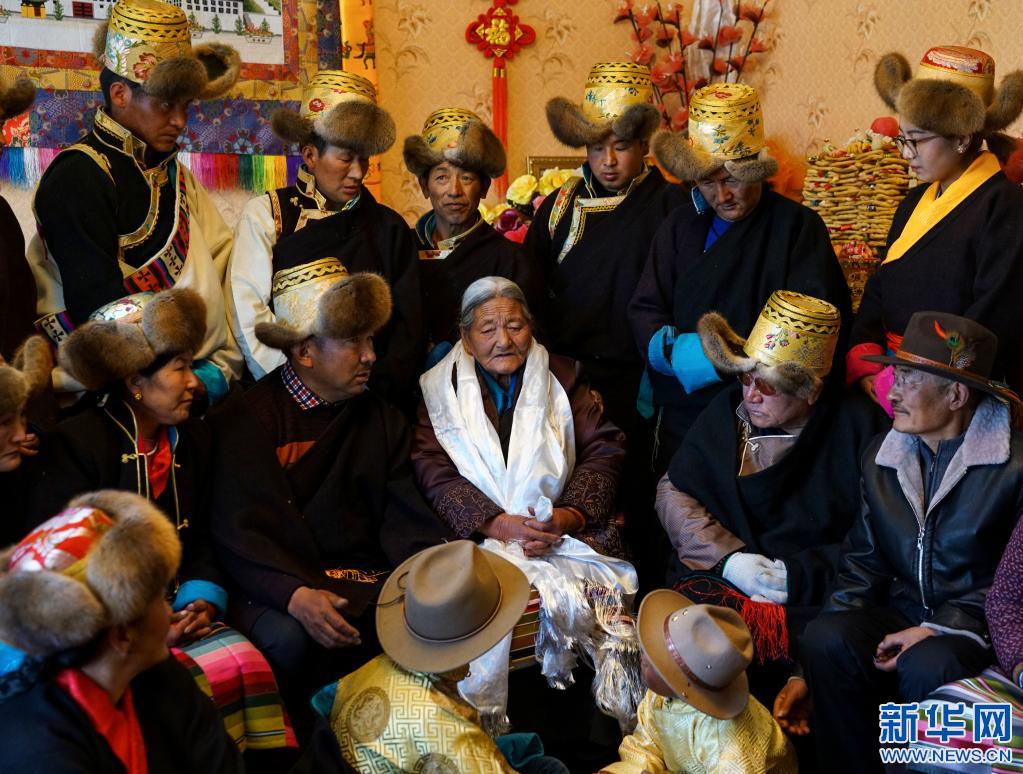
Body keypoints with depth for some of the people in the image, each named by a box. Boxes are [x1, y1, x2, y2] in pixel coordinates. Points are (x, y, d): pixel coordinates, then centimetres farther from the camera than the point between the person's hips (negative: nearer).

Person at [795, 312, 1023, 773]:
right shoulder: (880, 457, 9)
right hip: (902, 614, 4)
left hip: (972, 631, -4)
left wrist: (940, 629, -18)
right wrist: (810, 667, 0)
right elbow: (862, 567, 10)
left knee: (926, 667, -36)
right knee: (825, 637, -26)